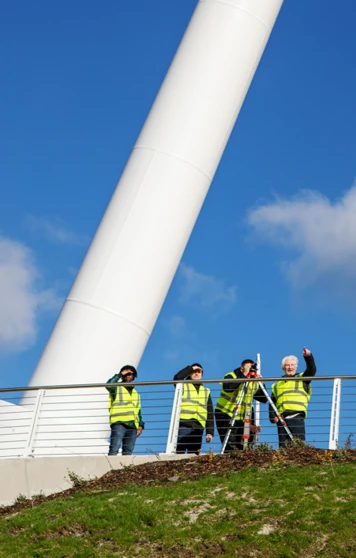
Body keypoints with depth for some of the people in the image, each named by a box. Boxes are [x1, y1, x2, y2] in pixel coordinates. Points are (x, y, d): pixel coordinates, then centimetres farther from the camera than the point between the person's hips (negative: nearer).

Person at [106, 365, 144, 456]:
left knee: (128, 451, 2)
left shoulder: (135, 393, 27)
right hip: (119, 423, -5)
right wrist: (120, 375, -5)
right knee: (114, 449, -17)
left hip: (132, 425, 5)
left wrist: (140, 425, 13)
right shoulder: (117, 388, 11)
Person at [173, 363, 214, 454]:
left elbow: (210, 413, 18)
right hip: (183, 425, -4)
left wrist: (210, 432, 8)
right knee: (179, 453, -15)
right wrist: (191, 368, 1)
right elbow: (177, 378, -10)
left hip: (198, 428, 4)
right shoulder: (183, 386, 15)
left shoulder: (206, 391, 24)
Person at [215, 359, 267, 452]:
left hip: (241, 417, 6)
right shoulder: (231, 376, -9)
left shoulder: (254, 383, 6)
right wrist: (243, 376, -30)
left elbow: (264, 399, 3)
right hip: (225, 415, -6)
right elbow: (228, 387, -32)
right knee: (230, 447, -17)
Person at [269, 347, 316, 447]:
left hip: (296, 417, -3)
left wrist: (308, 357, -20)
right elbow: (272, 403, 23)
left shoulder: (302, 379, 17)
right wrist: (273, 416, 4)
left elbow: (312, 370, -2)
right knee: (283, 446, -1)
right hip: (282, 419, 3)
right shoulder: (277, 385, 26)